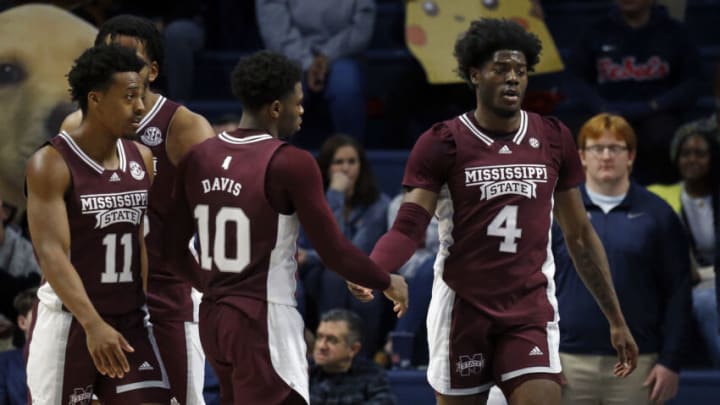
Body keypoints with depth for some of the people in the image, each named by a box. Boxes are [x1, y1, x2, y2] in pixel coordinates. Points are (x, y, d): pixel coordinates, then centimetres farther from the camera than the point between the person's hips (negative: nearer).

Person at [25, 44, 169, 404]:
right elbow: (51, 253, -22)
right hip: (68, 321, -5)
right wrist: (93, 324, -32)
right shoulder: (52, 164, -13)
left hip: (130, 320, 5)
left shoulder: (142, 160, 7)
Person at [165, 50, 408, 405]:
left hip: (213, 318, 8)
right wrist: (388, 283, 6)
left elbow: (174, 246, 13)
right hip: (265, 323, -8)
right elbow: (333, 251, -11)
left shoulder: (198, 159, 6)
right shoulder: (291, 164, -14)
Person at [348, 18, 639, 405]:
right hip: (463, 306, -1)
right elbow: (408, 227, -11)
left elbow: (579, 236, 12)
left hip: (530, 309, 2)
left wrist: (616, 319, 12)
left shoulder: (553, 139, 5)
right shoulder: (443, 143, -4)